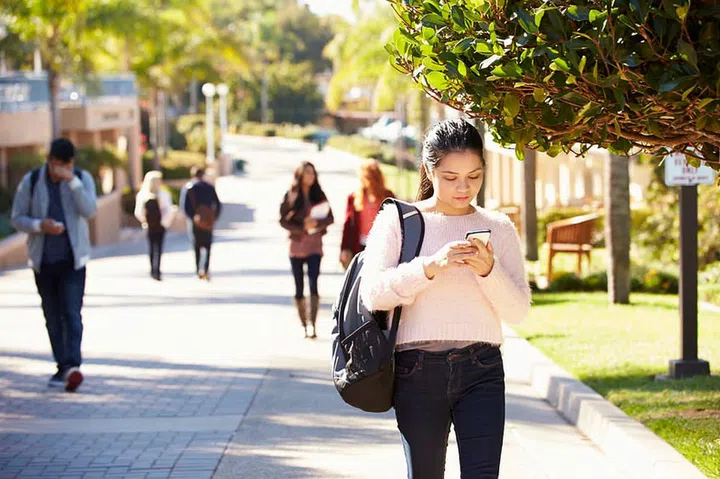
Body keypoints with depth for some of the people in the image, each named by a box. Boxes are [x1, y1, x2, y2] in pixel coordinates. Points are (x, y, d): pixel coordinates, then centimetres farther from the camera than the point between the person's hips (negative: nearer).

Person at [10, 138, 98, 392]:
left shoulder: (83, 179, -1)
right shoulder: (31, 181, -1)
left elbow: (89, 211, -16)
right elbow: (17, 218, 1)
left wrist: (72, 180, -24)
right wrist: (40, 225, -18)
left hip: (72, 259, -2)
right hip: (43, 259, 2)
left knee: (72, 313, -14)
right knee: (52, 317, 6)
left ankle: (72, 366, -23)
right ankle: (62, 366, 13)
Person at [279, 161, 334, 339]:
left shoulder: (319, 195, 5)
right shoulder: (290, 196, 0)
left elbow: (330, 218, 3)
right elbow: (283, 220, -3)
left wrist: (317, 222, -17)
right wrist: (302, 227, -16)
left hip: (314, 245, 0)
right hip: (296, 244, 0)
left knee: (313, 283, -15)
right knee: (299, 287, 6)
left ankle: (312, 324, -21)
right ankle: (304, 325, 15)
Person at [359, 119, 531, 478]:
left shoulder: (498, 228, 10)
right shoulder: (397, 221, 3)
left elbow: (518, 310, 5)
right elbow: (373, 294, -9)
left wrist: (489, 271, -13)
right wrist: (431, 265, -22)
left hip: (481, 370, 1)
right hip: (418, 368, -1)